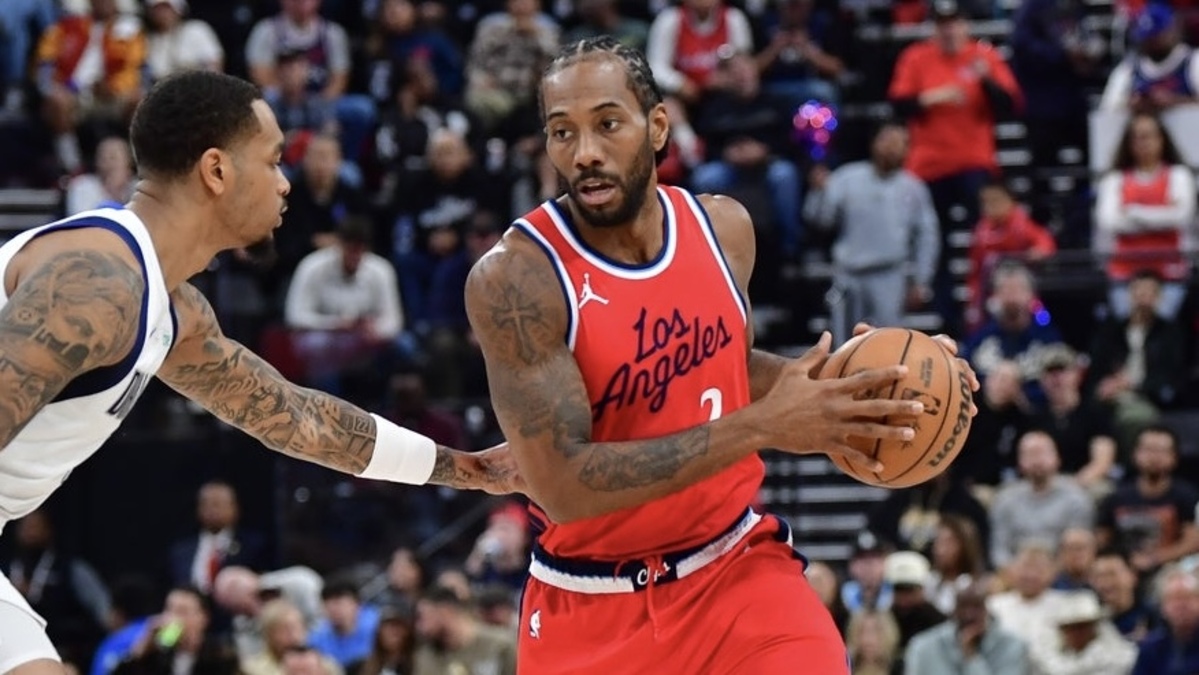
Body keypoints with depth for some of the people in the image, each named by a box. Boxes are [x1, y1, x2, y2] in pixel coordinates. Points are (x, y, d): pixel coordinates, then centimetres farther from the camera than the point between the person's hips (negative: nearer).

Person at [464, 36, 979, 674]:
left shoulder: (724, 227, -2)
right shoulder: (514, 276, -20)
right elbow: (562, 485, -26)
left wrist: (828, 385, -3)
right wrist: (762, 426, -29)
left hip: (737, 569, 3)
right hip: (591, 609, -3)